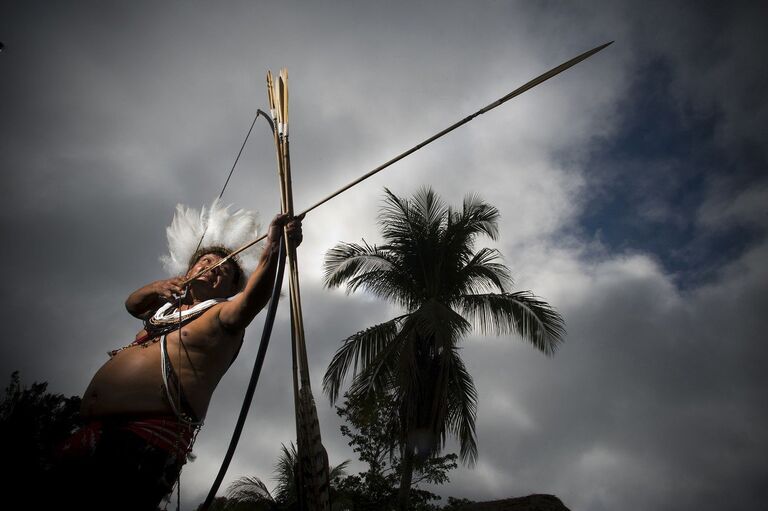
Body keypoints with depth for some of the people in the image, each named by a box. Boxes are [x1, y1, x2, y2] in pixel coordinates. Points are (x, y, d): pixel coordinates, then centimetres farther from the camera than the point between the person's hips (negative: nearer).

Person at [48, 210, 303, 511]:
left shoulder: (223, 315, 2)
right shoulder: (169, 306, 26)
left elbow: (252, 297, -19)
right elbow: (132, 304, 44)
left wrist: (273, 249, -37)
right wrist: (155, 287, 20)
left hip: (147, 439, -8)